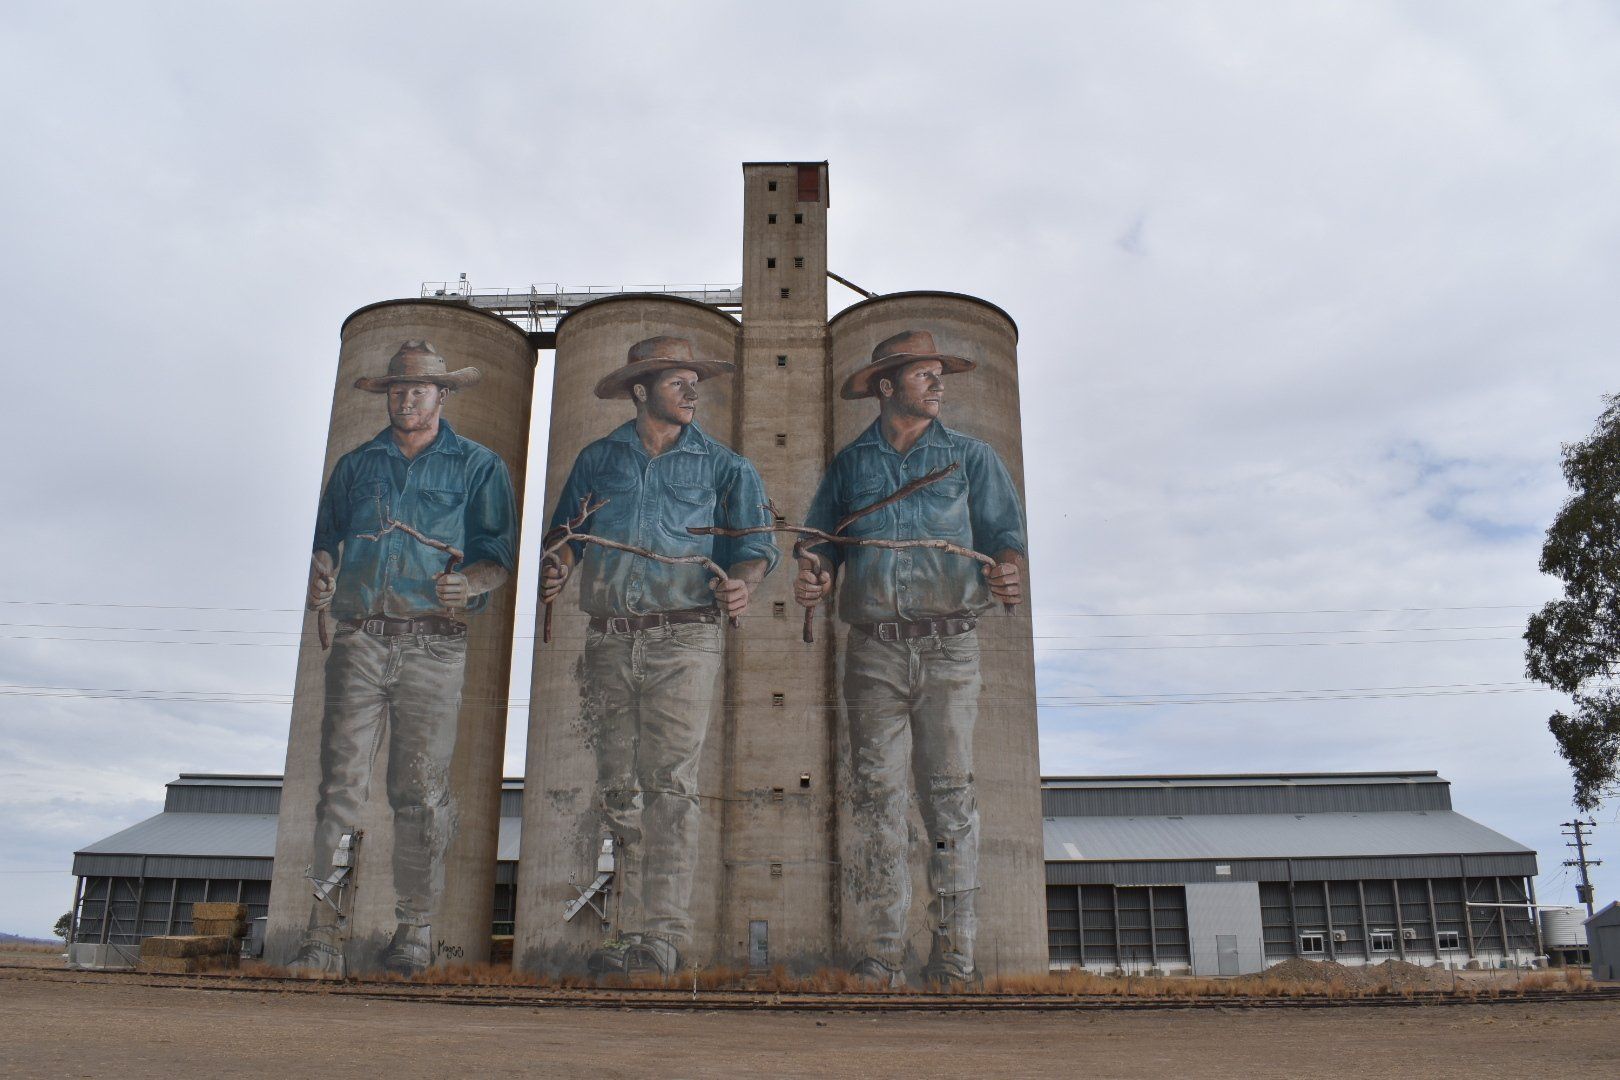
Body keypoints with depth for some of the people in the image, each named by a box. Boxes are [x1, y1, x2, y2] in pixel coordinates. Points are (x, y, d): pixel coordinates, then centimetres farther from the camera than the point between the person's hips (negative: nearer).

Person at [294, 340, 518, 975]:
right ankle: (324, 935, -1)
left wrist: (470, 582, -18)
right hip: (359, 641, 2)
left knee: (421, 790, 0)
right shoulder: (355, 466, 21)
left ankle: (415, 930, 11)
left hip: (432, 645, -2)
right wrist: (319, 579, -3)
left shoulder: (478, 467, 11)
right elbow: (326, 542, 19)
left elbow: (499, 555, 4)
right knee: (340, 785, -4)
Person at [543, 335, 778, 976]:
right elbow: (568, 533, 16)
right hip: (609, 642, 3)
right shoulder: (598, 459, 15)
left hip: (683, 641, -3)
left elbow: (754, 545, 2)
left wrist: (742, 583, -19)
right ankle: (631, 927, 15)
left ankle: (662, 934, -5)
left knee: (669, 786, -8)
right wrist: (557, 570, -5)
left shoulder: (723, 466, 9)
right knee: (618, 789, 6)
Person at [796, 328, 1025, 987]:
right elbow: (824, 541, 14)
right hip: (874, 650, 1)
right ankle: (878, 964, 4)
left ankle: (953, 965, 5)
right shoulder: (849, 465, 16)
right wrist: (813, 576, -9)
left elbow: (1003, 530, 5)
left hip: (949, 646, -1)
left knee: (950, 796, -2)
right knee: (876, 797, -1)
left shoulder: (970, 457, 13)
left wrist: (1006, 570, -17)